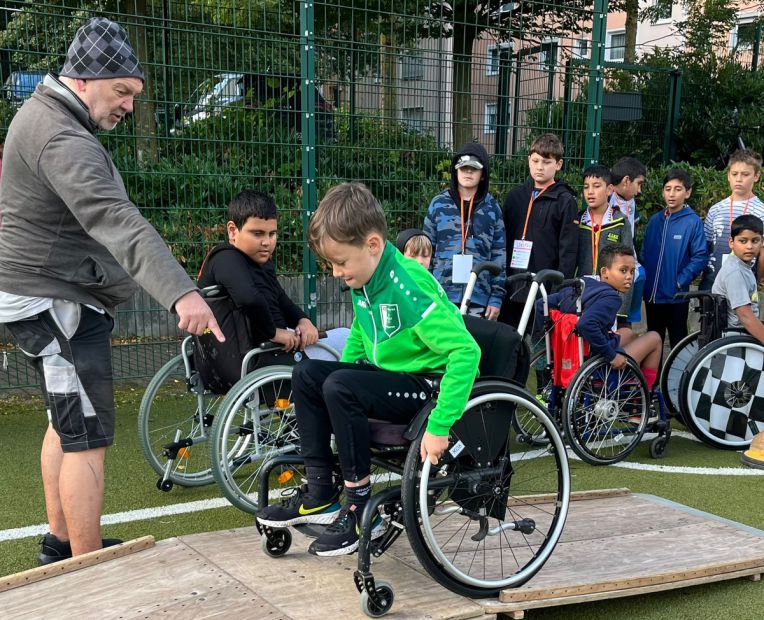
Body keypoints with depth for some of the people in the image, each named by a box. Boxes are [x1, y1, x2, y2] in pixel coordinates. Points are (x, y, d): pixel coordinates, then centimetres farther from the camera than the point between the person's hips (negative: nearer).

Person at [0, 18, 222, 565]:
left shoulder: (46, 112, 11)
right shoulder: (62, 140, -26)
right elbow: (117, 221, -41)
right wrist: (181, 293, -52)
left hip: (53, 297, 11)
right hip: (56, 302, -11)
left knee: (66, 423, 21)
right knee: (88, 438, -8)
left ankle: (60, 546, 34)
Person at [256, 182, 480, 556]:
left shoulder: (409, 289, -26)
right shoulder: (364, 279, 0)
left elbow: (466, 351, -32)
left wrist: (439, 426, -33)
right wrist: (343, 369, 10)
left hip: (425, 384, -9)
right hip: (388, 374, 9)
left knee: (339, 387, -28)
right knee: (307, 374, -2)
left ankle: (361, 510, -14)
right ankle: (320, 495, 4)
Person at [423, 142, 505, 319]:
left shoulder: (492, 208, 5)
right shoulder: (439, 204, 5)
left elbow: (499, 254, 5)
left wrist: (497, 297, -1)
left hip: (479, 297, 0)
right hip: (442, 295, 0)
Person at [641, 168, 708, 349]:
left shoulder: (693, 222, -9)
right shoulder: (655, 220, 5)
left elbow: (700, 257, -12)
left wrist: (681, 281, -14)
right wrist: (644, 278, 3)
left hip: (676, 296, -5)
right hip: (652, 294, 5)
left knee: (678, 341, 6)